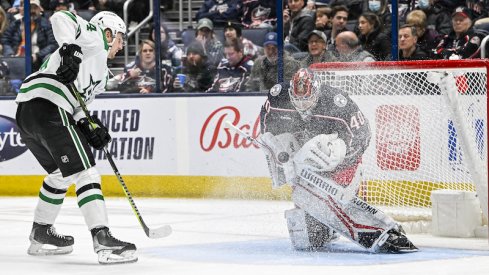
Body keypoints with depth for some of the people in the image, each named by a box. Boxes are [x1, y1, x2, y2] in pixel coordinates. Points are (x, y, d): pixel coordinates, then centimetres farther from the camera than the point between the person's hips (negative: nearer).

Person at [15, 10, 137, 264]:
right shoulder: (95, 37, 8)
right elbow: (61, 18, -8)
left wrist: (89, 126, 7)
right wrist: (69, 48, -24)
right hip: (49, 109, -10)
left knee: (61, 174, 28)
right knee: (84, 172, -13)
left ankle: (40, 234, 39)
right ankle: (102, 240, -23)